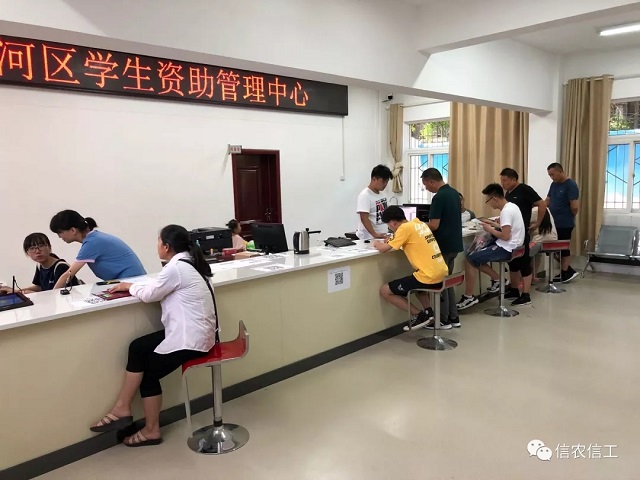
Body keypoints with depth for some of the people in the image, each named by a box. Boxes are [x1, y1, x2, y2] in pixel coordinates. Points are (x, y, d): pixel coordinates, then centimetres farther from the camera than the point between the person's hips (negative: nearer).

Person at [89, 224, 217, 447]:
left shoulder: (176, 268, -17)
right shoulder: (186, 262, 12)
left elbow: (149, 294, -7)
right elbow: (156, 288, 21)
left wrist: (130, 286, 10)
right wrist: (133, 287, 12)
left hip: (191, 338, -9)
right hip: (192, 332, 9)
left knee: (148, 371, 4)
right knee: (138, 347, 3)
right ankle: (122, 409, 7)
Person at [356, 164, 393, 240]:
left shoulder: (382, 194, 11)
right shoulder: (365, 196, -13)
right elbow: (364, 218, -20)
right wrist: (375, 235, -26)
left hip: (382, 237, 8)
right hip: (369, 238, -7)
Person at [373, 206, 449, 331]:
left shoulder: (405, 228, -11)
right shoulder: (420, 224, 13)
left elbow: (383, 249, -9)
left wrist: (377, 244, 14)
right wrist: (392, 240, 20)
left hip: (429, 277, -9)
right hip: (441, 273, 9)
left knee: (384, 291, 4)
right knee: (416, 281, 40)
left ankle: (419, 315, 4)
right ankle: (429, 312, 22)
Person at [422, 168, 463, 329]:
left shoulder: (439, 197, -19)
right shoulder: (454, 193, 10)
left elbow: (434, 225, -23)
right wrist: (424, 227, 16)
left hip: (443, 246, -9)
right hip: (454, 243, 9)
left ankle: (443, 320, 9)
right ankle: (453, 317, 21)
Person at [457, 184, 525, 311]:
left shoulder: (506, 211, -21)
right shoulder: (511, 206, 10)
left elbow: (506, 236, -26)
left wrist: (490, 229, -12)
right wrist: (493, 224, 15)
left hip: (506, 249, -10)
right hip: (509, 247, 10)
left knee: (470, 259, -13)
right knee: (476, 256, 15)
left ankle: (469, 297, -9)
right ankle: (496, 279, 17)